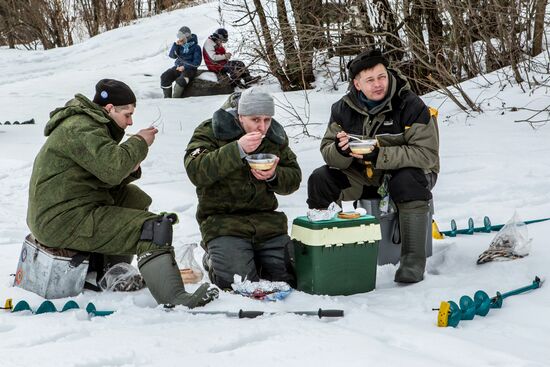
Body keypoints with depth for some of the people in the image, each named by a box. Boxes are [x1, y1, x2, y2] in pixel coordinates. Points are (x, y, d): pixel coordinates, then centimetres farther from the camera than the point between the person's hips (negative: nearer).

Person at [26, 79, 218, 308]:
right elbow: (112, 168, -26)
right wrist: (139, 142, -9)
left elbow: (104, 177, 20)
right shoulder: (80, 128, -13)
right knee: (153, 229, -18)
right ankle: (174, 300, -32)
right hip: (62, 223, -11)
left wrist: (130, 169, -1)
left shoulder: (86, 124, 21)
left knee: (134, 197, 18)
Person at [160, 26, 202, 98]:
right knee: (164, 77, -18)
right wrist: (176, 45, -9)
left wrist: (185, 67, -18)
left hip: (189, 69, -5)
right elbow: (172, 55, 4)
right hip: (178, 67, 6)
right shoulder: (180, 45, 9)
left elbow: (197, 62, -9)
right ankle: (167, 97, -10)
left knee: (180, 81, -36)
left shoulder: (195, 47, -5)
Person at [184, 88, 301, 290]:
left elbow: (294, 178, 12)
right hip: (222, 219, -5)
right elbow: (195, 171, -22)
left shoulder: (275, 135, 8)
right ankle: (212, 258, 12)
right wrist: (238, 150, -31)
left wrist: (274, 176, -12)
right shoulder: (211, 131, -7)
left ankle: (252, 255, 25)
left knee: (286, 278, -3)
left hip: (266, 218, 5)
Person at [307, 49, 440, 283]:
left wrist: (378, 155, -34)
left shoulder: (411, 106, -18)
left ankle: (414, 258, -29)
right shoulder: (343, 108, -3)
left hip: (406, 172, -4)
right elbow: (328, 152, -3)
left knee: (409, 182, -37)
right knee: (320, 179, -13)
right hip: (360, 178, 4)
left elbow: (426, 154, -25)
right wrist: (341, 150, -30)